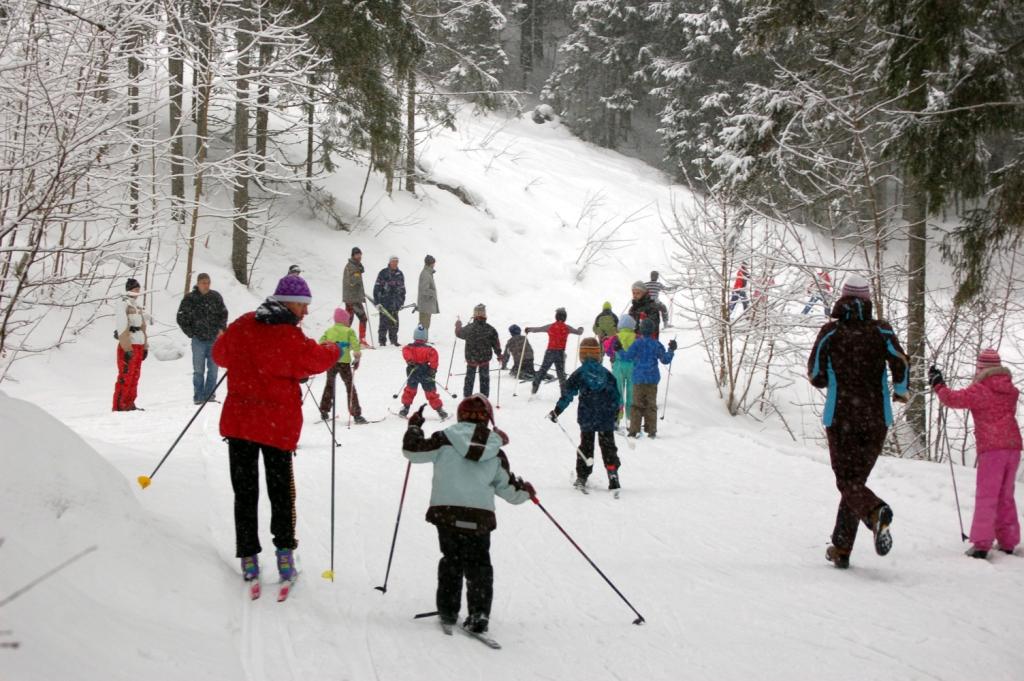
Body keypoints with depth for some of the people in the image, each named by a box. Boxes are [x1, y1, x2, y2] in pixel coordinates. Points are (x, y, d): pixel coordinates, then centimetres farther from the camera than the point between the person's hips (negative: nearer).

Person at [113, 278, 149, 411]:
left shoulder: (137, 305, 19)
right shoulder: (123, 304, -8)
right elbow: (122, 328, -15)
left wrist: (145, 345, 19)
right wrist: (127, 348, -20)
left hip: (139, 345, 8)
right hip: (128, 346, -8)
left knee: (135, 376, 10)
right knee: (126, 376, -9)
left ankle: (129, 404, 16)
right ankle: (119, 405, -6)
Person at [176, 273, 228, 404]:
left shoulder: (216, 297, 4)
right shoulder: (189, 298, -3)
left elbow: (223, 313, 13)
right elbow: (181, 318, 4)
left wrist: (221, 328, 0)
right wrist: (190, 333, 0)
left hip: (214, 339, 2)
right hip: (198, 340, -2)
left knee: (213, 369, 5)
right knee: (198, 370, 0)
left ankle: (209, 395, 13)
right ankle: (198, 397, 5)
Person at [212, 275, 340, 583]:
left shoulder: (242, 326, 0)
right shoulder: (291, 337, -15)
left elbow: (220, 354, 14)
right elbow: (317, 358, -3)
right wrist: (335, 349, 18)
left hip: (239, 420, 3)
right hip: (278, 424, -3)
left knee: (245, 491, 10)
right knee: (281, 488, 14)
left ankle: (248, 557, 7)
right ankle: (284, 552, 7)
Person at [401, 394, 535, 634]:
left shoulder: (445, 440, 0)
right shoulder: (496, 453, 7)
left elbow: (413, 450, 2)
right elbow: (509, 489, 13)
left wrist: (414, 427, 20)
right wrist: (526, 490, 35)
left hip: (446, 512, 0)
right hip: (480, 516, 1)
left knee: (451, 560, 16)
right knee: (478, 564, 10)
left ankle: (447, 610, 17)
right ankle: (479, 614, 0)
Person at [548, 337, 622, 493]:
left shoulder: (579, 374, -7)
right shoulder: (607, 373, 2)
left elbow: (568, 395, -9)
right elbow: (616, 396, 8)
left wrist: (557, 411, -3)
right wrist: (615, 412, 24)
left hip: (587, 419, -1)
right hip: (606, 418, 1)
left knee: (586, 445, 11)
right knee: (608, 446, 8)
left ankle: (582, 477, 11)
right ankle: (613, 475, -1)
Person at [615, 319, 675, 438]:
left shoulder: (637, 343, -8)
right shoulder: (656, 344, 0)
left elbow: (627, 356, -10)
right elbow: (665, 359, 6)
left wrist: (618, 351, 5)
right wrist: (671, 350, 22)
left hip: (639, 379, -2)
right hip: (652, 379, 2)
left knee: (637, 405, 3)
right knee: (651, 405, 9)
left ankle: (634, 430, -1)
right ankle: (651, 430, 7)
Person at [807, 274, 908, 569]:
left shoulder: (830, 332, -1)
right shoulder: (881, 330, 1)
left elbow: (816, 377, 0)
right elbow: (900, 364, -12)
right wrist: (901, 391, 7)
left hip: (841, 417, -2)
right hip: (876, 420, 2)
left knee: (848, 482, -1)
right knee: (856, 479, 14)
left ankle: (876, 512, -35)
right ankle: (841, 548, 15)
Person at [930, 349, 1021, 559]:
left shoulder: (979, 390, -7)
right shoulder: (1011, 390, 12)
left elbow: (953, 399, -11)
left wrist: (937, 384, 6)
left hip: (991, 448, -6)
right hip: (1013, 446, 6)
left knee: (986, 496, -6)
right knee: (1005, 496, 14)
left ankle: (981, 543, -12)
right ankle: (1007, 542, 15)